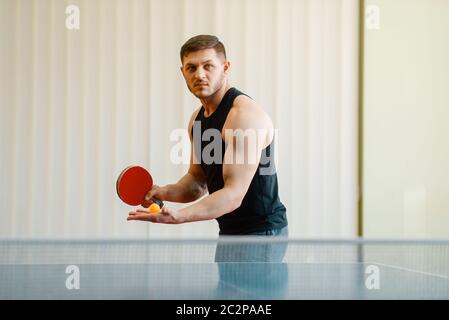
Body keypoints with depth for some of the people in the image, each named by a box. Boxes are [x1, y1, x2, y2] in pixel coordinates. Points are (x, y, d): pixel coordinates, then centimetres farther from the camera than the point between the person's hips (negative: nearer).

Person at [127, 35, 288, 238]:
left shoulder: (244, 114, -21)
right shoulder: (197, 118, 8)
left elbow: (234, 194, -27)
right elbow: (197, 180, 15)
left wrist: (178, 216, -38)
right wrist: (165, 192, -7)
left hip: (261, 231, -9)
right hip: (229, 230, 9)